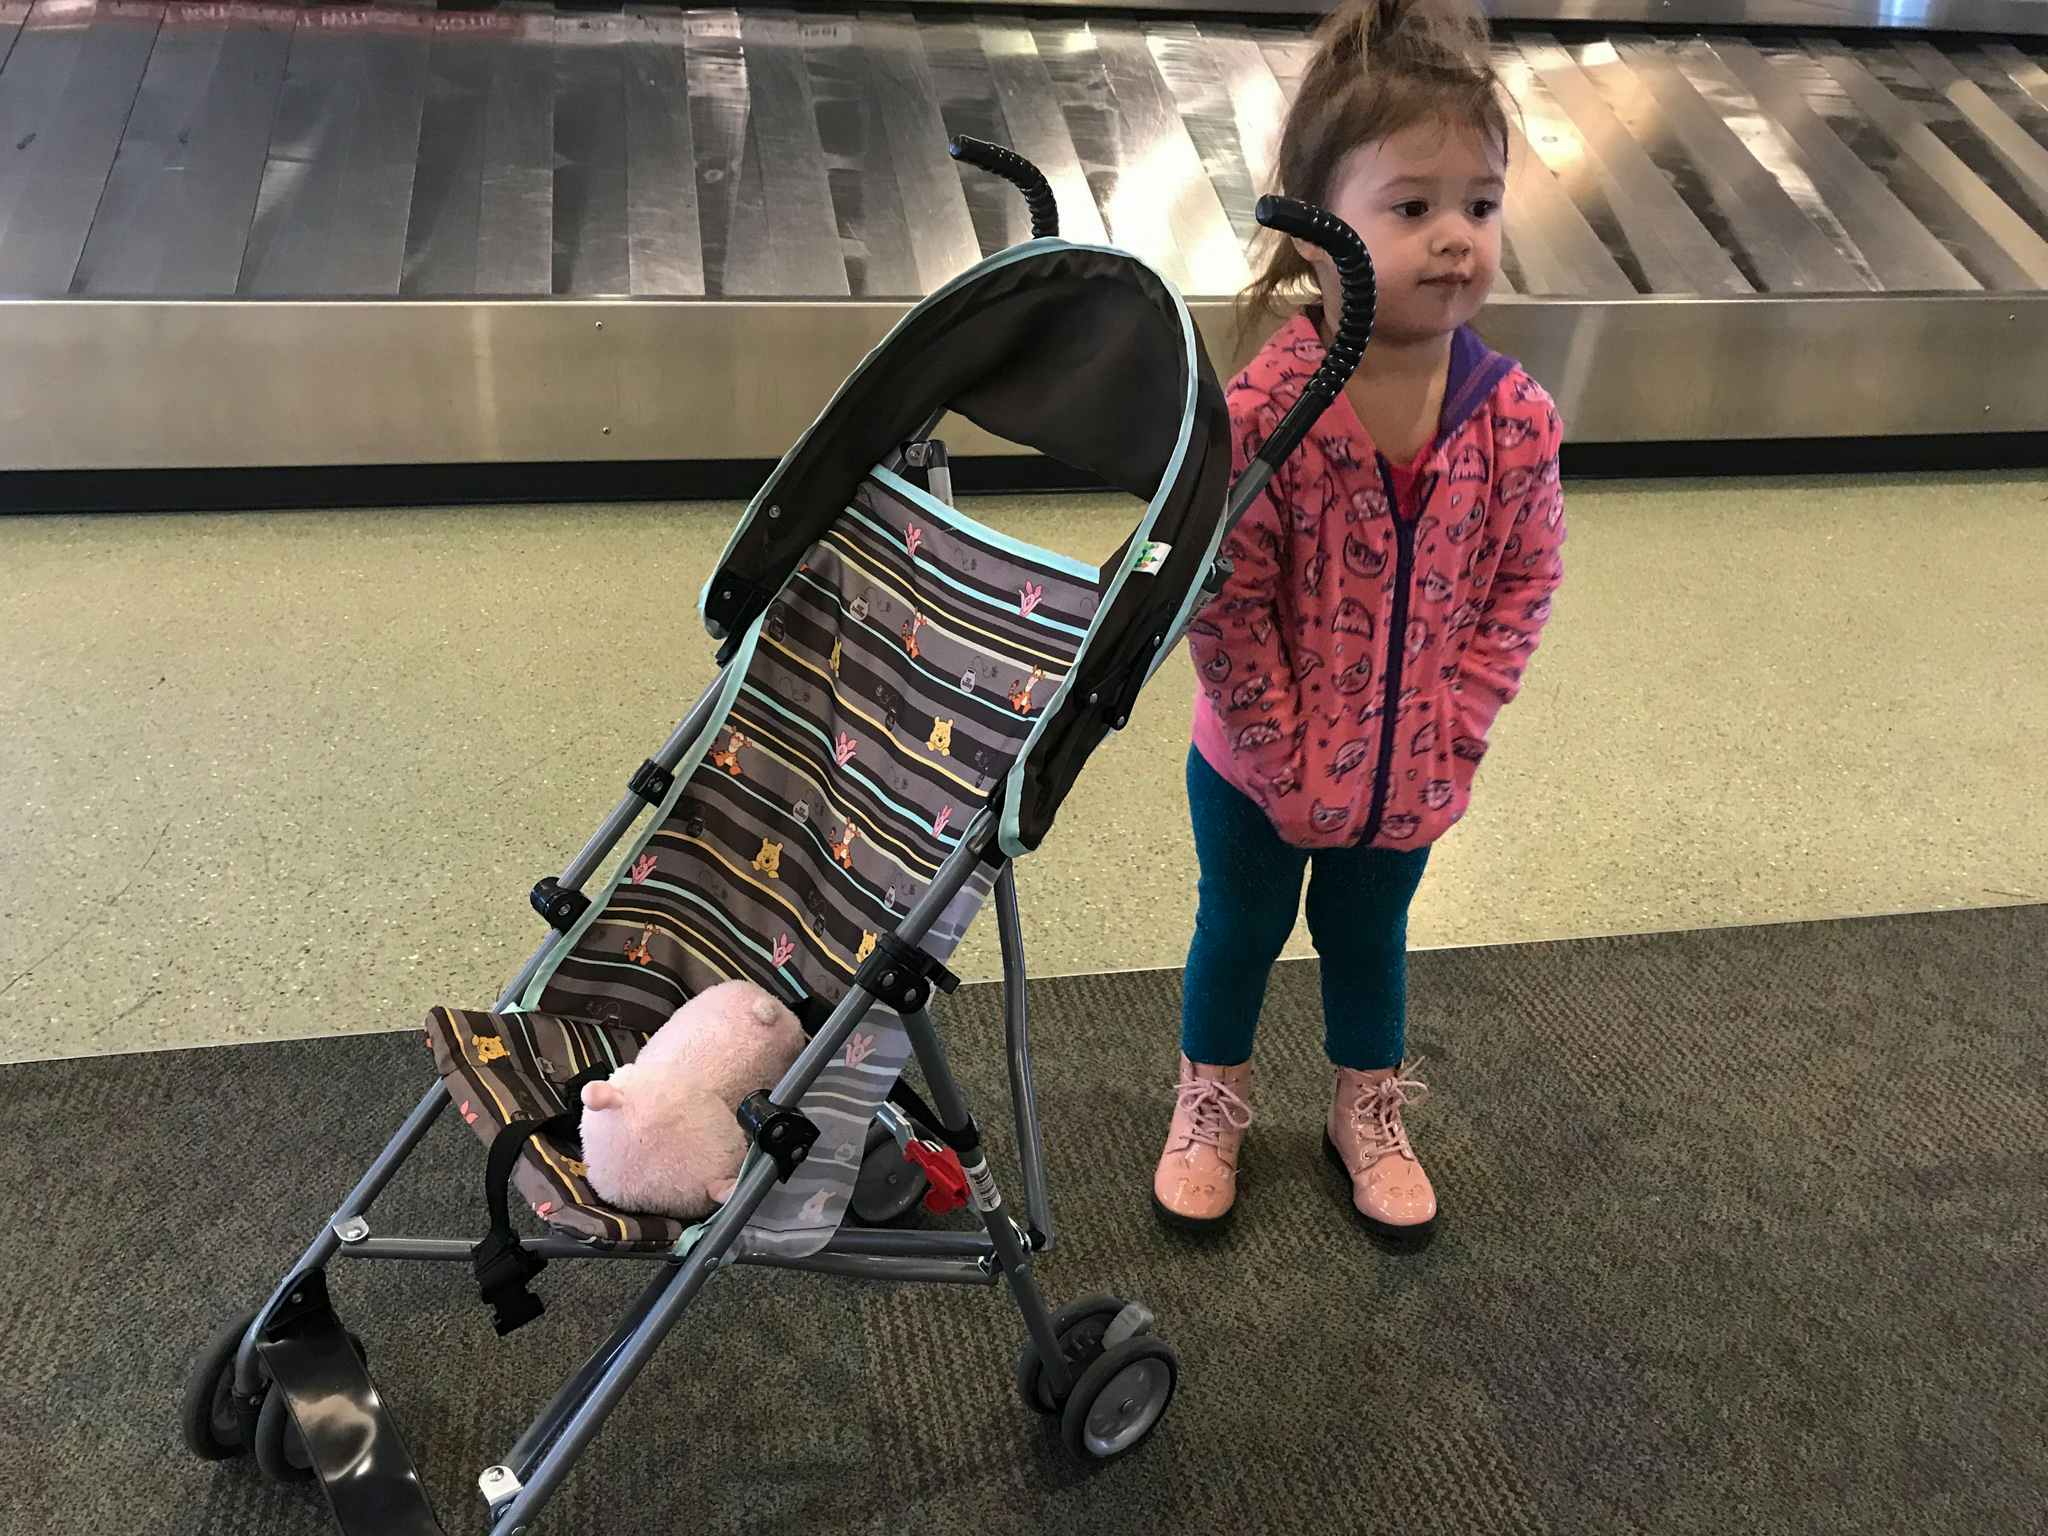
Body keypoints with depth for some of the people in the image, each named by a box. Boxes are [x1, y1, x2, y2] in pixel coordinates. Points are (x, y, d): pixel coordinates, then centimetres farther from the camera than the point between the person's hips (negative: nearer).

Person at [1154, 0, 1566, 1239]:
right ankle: (1211, 1109, 47)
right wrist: (1291, 754, -17)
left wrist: (1450, 730, -10)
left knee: (1368, 936, 25)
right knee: (1239, 932, 21)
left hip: (1411, 772, 3)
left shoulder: (1516, 421, -17)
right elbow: (1226, 610, -22)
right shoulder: (1260, 420, -28)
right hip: (1261, 767, -2)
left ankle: (1370, 1117, 50)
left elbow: (1524, 585, -6)